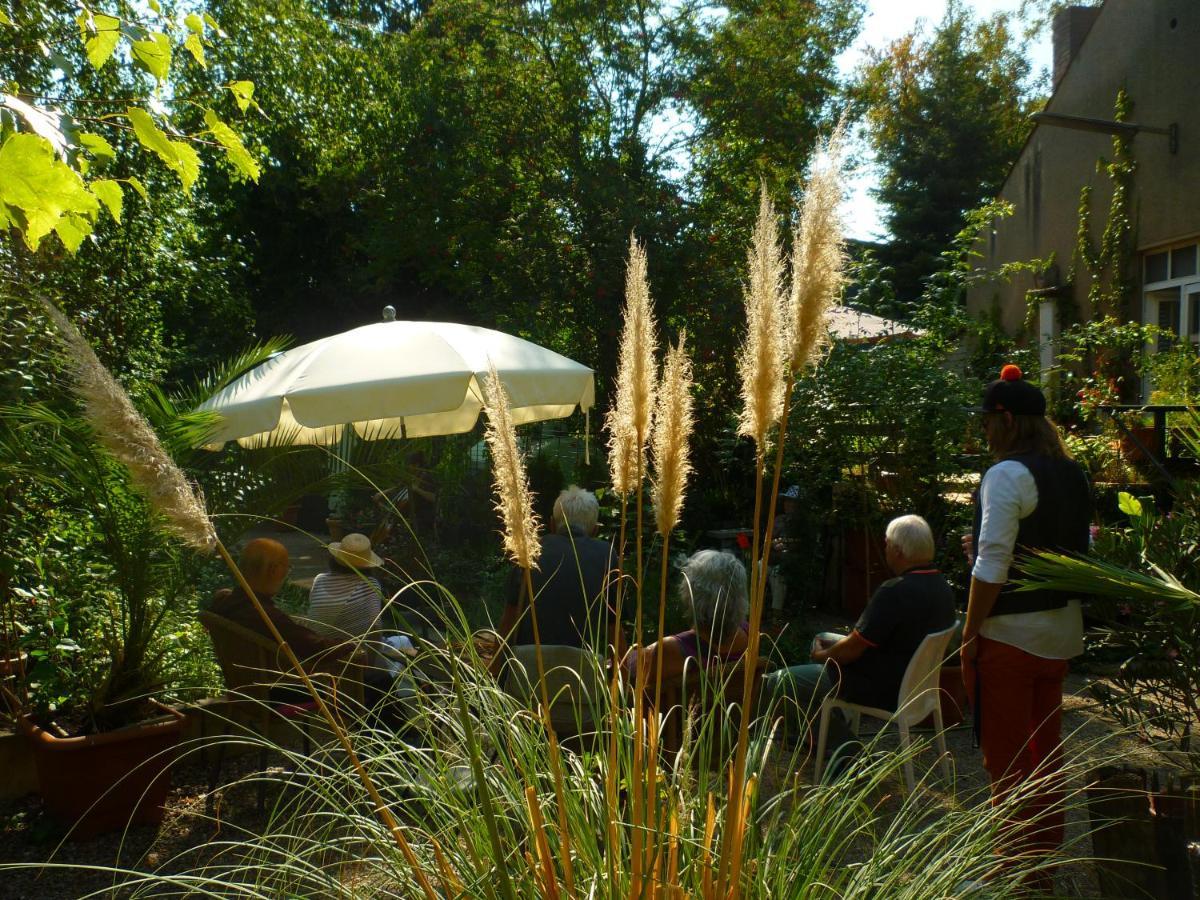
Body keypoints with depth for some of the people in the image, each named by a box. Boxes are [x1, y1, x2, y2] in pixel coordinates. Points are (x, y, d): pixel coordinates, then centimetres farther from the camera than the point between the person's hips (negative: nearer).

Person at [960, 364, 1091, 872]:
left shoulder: (1007, 475, -17)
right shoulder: (1073, 473, 8)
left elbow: (992, 567, -21)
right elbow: (1078, 550, 16)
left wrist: (969, 634, -14)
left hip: (1010, 634, -8)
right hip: (1062, 631, 9)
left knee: (1005, 757, 3)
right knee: (1047, 747, 19)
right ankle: (1046, 851, 31)